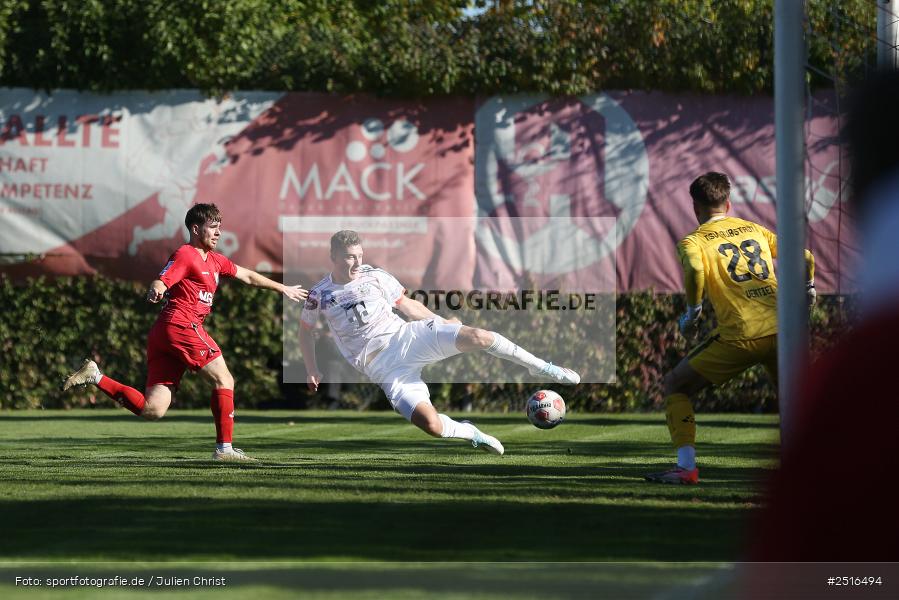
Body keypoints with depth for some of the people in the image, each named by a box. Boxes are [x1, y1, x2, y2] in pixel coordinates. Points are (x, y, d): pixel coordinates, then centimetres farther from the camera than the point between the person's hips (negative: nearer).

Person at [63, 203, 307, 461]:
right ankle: (224, 448, -2)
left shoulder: (214, 260, 25)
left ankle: (96, 377, -1)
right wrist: (155, 290, -41)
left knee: (152, 410, -1)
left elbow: (248, 276, 35)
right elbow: (161, 281, -17)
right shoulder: (185, 254, -3)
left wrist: (283, 288, 42)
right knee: (224, 380, -2)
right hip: (182, 326, -9)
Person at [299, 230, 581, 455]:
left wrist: (444, 323, 14)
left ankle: (542, 368, -5)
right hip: (380, 366, -2)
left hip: (406, 336, 2)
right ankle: (471, 434, 8)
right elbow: (305, 329, 18)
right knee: (432, 425, -25)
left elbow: (408, 305, 16)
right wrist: (312, 371, 13)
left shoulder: (375, 276, 4)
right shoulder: (319, 296, 0)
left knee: (477, 337, -24)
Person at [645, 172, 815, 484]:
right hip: (780, 328, 5)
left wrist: (692, 312, -3)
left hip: (740, 336, -5)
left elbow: (695, 269, -17)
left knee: (674, 387, 10)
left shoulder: (693, 240, 6)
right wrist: (808, 292, 38)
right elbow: (805, 258, 19)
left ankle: (686, 467, -1)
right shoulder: (755, 229, 20)